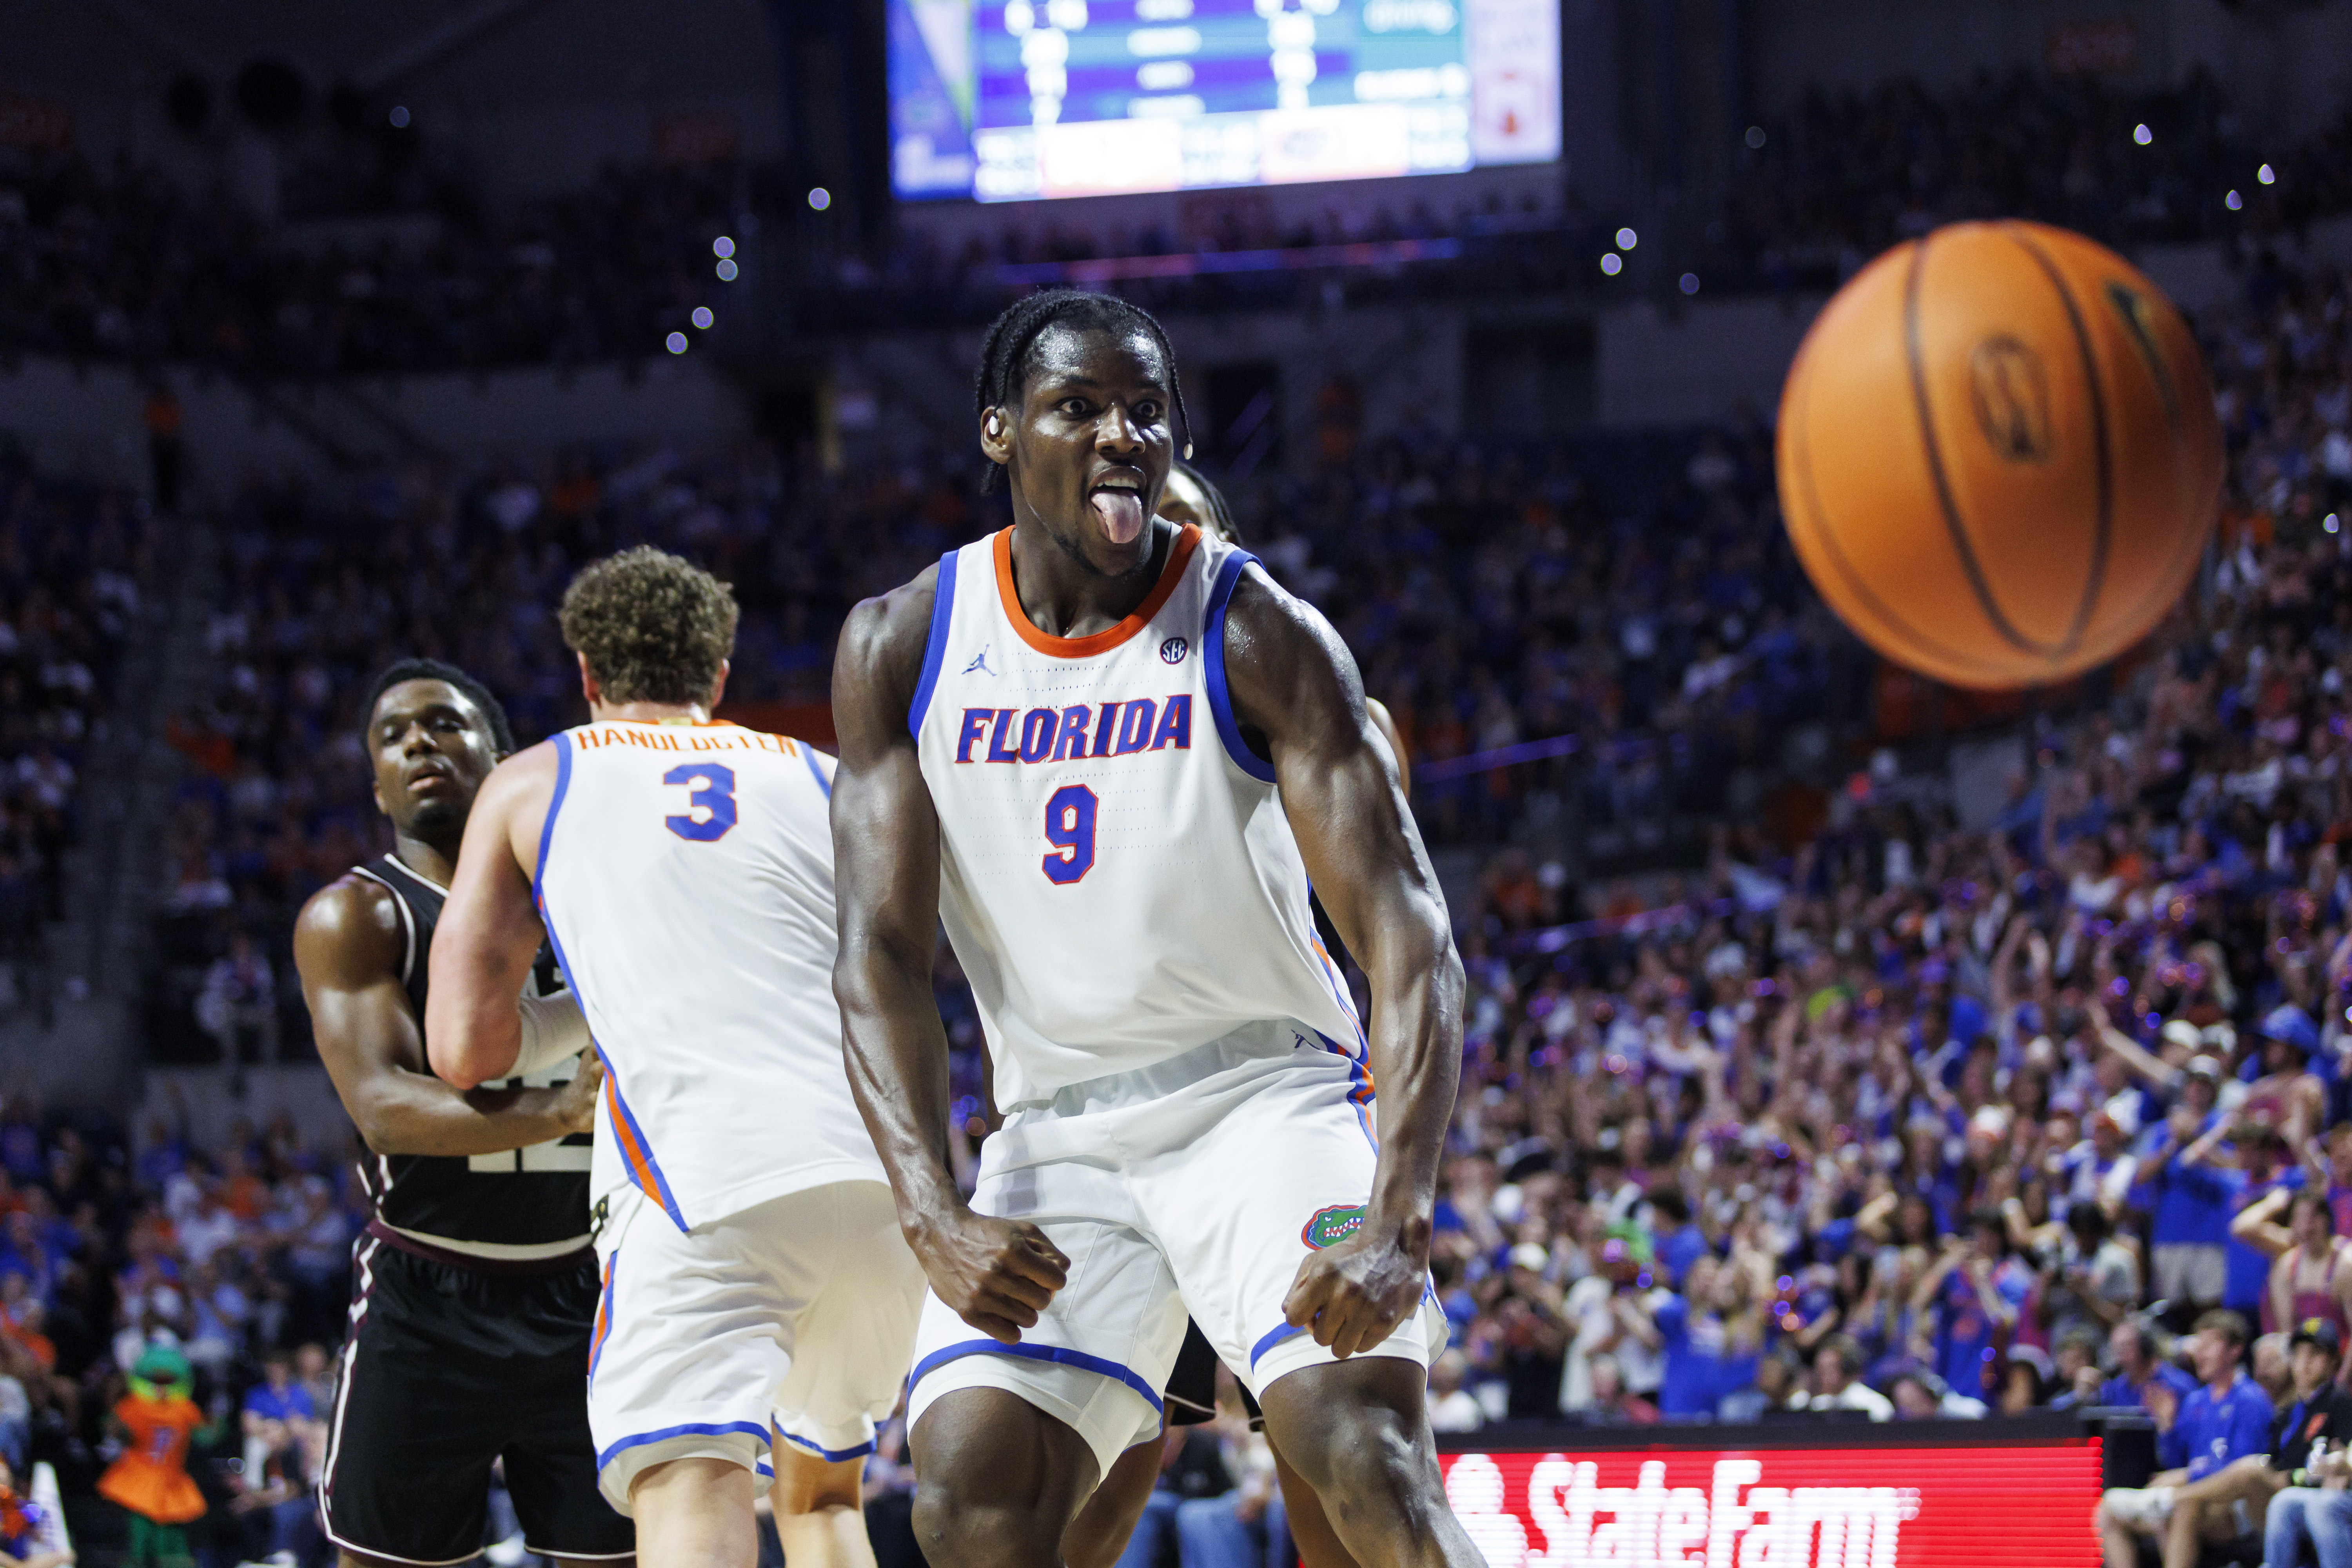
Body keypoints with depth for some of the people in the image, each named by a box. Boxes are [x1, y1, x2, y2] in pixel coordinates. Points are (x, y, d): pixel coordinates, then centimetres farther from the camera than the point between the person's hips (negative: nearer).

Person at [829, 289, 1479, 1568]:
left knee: (1363, 1454, -24)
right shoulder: (903, 647, -4)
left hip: (1267, 1092, -3)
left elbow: (1409, 939, -19)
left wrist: (1397, 1225, -34)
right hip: (1057, 1131, 3)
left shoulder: (1258, 636, -13)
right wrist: (934, 1217, -25)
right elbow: (881, 954, -7)